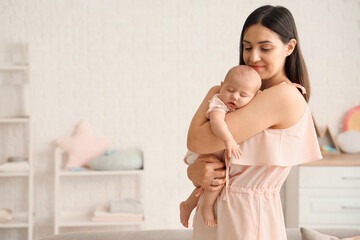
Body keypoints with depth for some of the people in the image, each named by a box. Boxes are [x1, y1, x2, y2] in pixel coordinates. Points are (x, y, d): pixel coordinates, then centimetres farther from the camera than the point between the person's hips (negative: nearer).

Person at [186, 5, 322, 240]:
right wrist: (194, 171, -15)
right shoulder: (254, 97, 8)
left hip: (246, 219, -7)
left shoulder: (286, 95, -19)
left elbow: (196, 140, -20)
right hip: (215, 211, 8)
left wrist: (211, 95, -3)